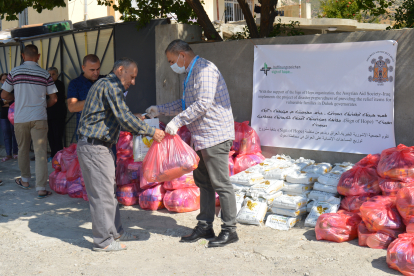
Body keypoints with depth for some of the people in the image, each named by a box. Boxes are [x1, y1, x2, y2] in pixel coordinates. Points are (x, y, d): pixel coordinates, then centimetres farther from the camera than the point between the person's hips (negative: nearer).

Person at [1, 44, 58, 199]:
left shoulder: (15, 72, 0)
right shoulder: (44, 74, 0)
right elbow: (53, 99, 2)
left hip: (20, 118, 1)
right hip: (39, 118, -1)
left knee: (23, 150, 18)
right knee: (40, 153, -2)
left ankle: (25, 180, 33)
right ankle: (41, 189, -6)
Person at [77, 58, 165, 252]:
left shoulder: (106, 85, 20)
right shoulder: (111, 85, -13)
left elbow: (118, 120, 23)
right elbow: (124, 117, -20)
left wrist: (136, 125, 15)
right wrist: (151, 132, -14)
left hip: (99, 147, 11)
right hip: (94, 147, -11)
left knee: (109, 191, 16)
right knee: (102, 193, -5)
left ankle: (115, 231, 27)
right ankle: (103, 241, 3)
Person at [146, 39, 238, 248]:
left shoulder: (205, 69, -13)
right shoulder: (191, 73, 19)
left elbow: (204, 103, -24)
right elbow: (186, 104, 29)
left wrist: (178, 121, -22)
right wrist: (160, 110, 28)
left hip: (215, 136, -10)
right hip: (201, 137, 11)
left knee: (220, 184, -6)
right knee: (203, 182, 13)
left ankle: (229, 231, 2)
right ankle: (205, 226, 22)